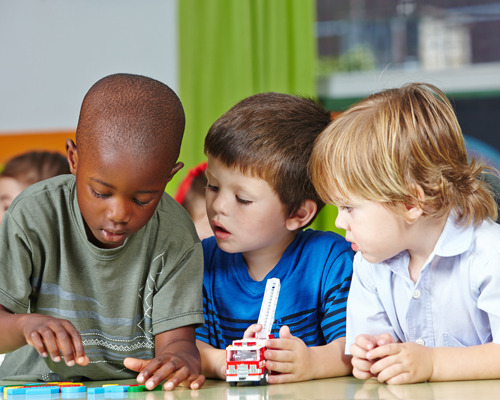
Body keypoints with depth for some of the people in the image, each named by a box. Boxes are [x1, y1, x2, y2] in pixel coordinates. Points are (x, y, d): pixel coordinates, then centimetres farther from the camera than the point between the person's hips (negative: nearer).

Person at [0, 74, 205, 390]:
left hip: (135, 391, 0)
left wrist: (180, 359, -36)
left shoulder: (175, 236, -9)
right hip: (38, 391, 1)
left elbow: (176, 338, -12)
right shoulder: (35, 215, -12)